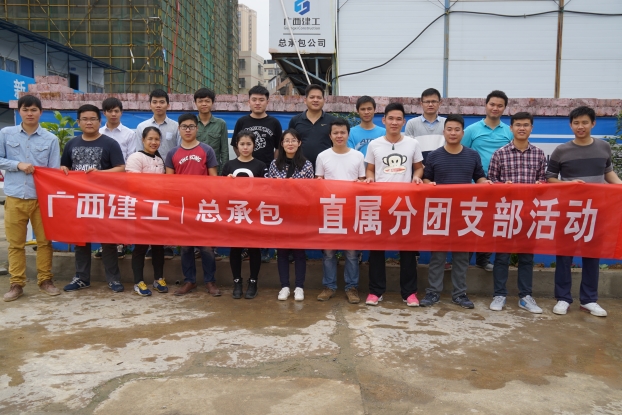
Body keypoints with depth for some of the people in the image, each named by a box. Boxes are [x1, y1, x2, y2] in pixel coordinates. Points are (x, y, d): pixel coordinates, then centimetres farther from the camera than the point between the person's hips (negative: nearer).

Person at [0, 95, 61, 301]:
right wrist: (18, 164, -10)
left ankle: (45, 280, 18)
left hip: (42, 197, 0)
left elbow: (54, 171, 0)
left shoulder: (51, 139, 1)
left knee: (44, 240, 6)